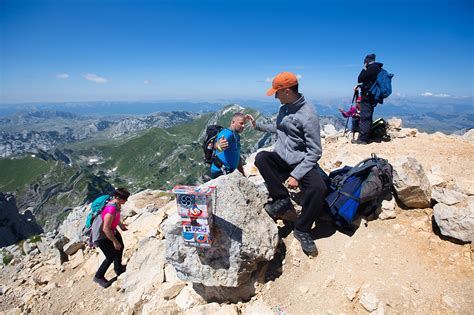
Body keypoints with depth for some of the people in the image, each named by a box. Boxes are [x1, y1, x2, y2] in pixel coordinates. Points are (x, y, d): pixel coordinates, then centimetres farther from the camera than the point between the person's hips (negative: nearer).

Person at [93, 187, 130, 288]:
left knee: (120, 247, 21)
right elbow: (105, 229, -34)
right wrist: (115, 241, -24)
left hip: (112, 230, 9)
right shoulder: (111, 210, -39)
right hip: (102, 235, -9)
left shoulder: (116, 204, -11)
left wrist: (121, 225, 22)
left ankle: (118, 268, 44)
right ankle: (98, 277, 24)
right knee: (111, 256, 0)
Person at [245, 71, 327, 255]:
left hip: (302, 163, -6)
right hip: (281, 159, 6)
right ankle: (282, 199, -12)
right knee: (261, 158, -25)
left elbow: (315, 152, -17)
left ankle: (302, 230, -8)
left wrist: (296, 175, -23)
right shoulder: (284, 108, 5)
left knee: (318, 188, -32)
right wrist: (258, 125, 18)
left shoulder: (308, 115, -18)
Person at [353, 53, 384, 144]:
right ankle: (366, 137, 21)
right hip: (372, 97, 10)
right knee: (368, 118, 14)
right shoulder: (377, 68, 17)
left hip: (368, 96, -10)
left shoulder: (372, 68, -13)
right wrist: (359, 86, 12)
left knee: (364, 118, -8)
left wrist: (364, 69, 0)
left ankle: (362, 139, -7)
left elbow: (360, 79, -13)